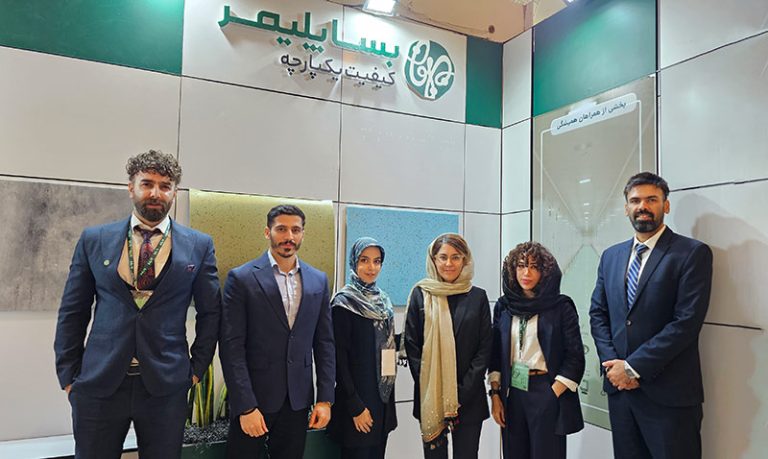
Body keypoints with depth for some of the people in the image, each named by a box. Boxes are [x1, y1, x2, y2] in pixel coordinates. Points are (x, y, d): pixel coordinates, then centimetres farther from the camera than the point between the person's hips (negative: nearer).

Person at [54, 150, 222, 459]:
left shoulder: (199, 245, 1)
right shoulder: (94, 240, 4)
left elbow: (210, 312, 6)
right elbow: (72, 311, 7)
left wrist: (197, 368, 3)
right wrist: (68, 375, 4)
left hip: (166, 384, 0)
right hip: (99, 383, 1)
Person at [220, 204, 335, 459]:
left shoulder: (318, 280, 5)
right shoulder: (241, 278, -7)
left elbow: (325, 342, 6)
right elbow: (232, 346, -10)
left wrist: (325, 399, 1)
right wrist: (245, 407, -14)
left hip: (298, 400, 3)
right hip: (253, 399, -3)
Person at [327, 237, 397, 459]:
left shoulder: (383, 300, 8)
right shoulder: (343, 303, -12)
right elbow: (339, 358, -14)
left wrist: (389, 399, 13)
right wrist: (355, 406, -16)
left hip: (383, 398, 7)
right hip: (357, 399, -6)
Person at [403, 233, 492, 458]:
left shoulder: (478, 297, 3)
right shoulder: (421, 294, 1)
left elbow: (485, 348, 1)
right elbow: (411, 344, 0)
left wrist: (463, 392, -8)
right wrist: (429, 388, -8)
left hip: (469, 398, 1)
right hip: (430, 396, 0)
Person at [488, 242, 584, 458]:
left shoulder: (561, 306, -5)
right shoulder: (504, 306, 5)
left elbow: (575, 356, -7)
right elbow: (496, 353, 8)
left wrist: (553, 396, -12)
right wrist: (495, 394, 3)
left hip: (547, 393, -3)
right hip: (511, 392, 3)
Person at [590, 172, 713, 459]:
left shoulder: (693, 253, -6)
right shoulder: (611, 256, 11)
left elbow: (687, 321, -15)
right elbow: (598, 314, 10)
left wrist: (633, 367, -15)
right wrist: (613, 364, -5)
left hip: (669, 392, -5)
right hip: (619, 386, 5)